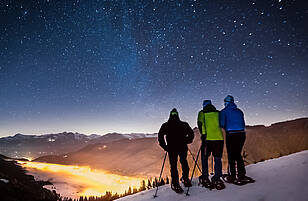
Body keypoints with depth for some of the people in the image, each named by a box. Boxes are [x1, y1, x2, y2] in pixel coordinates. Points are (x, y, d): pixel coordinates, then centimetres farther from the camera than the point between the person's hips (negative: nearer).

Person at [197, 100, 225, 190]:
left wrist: (203, 134, -8)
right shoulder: (218, 113, 14)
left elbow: (200, 123, -9)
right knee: (217, 159, 9)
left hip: (208, 138, -2)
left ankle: (205, 178, 12)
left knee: (204, 157, 12)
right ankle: (217, 179, 3)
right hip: (219, 138, 2)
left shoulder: (202, 113, 6)